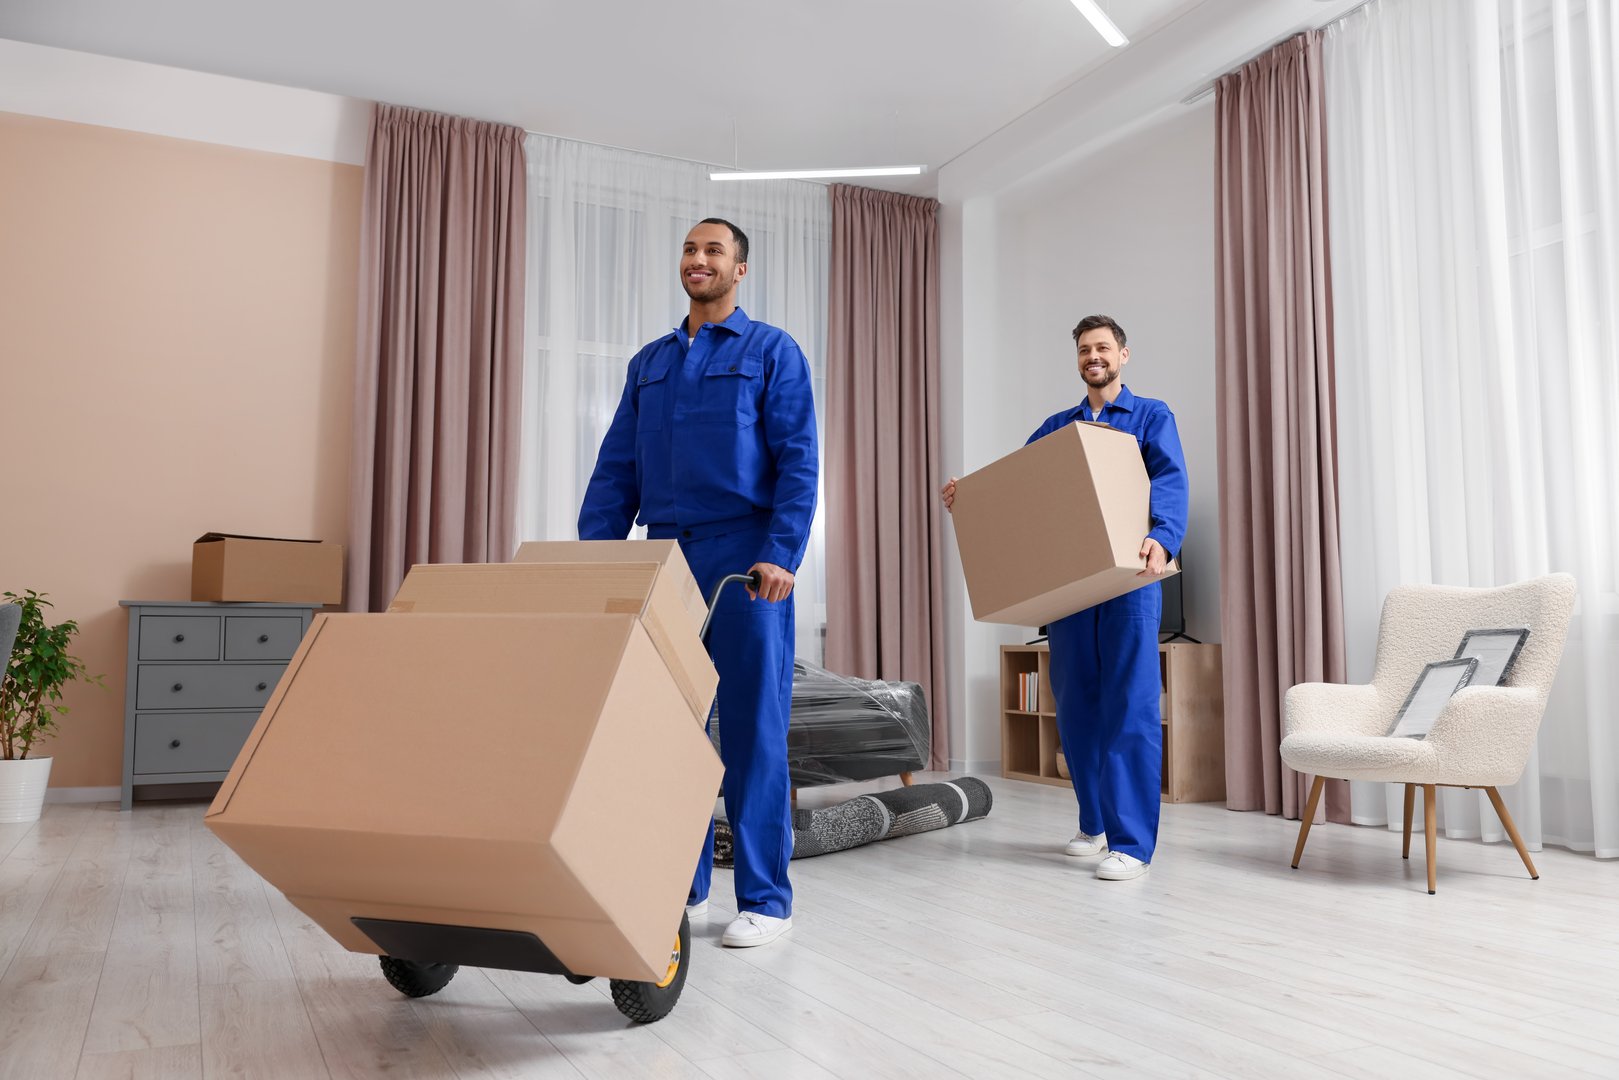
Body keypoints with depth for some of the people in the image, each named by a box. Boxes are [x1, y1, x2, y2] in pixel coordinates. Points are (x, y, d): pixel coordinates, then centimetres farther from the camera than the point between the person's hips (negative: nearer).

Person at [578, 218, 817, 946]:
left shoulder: (771, 352, 4)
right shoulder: (649, 363, 18)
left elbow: (798, 462, -6)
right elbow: (615, 469, 14)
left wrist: (782, 554, -18)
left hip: (745, 563, -5)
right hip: (665, 559, 5)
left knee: (753, 732, -1)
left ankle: (764, 900, 8)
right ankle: (680, 887, 19)